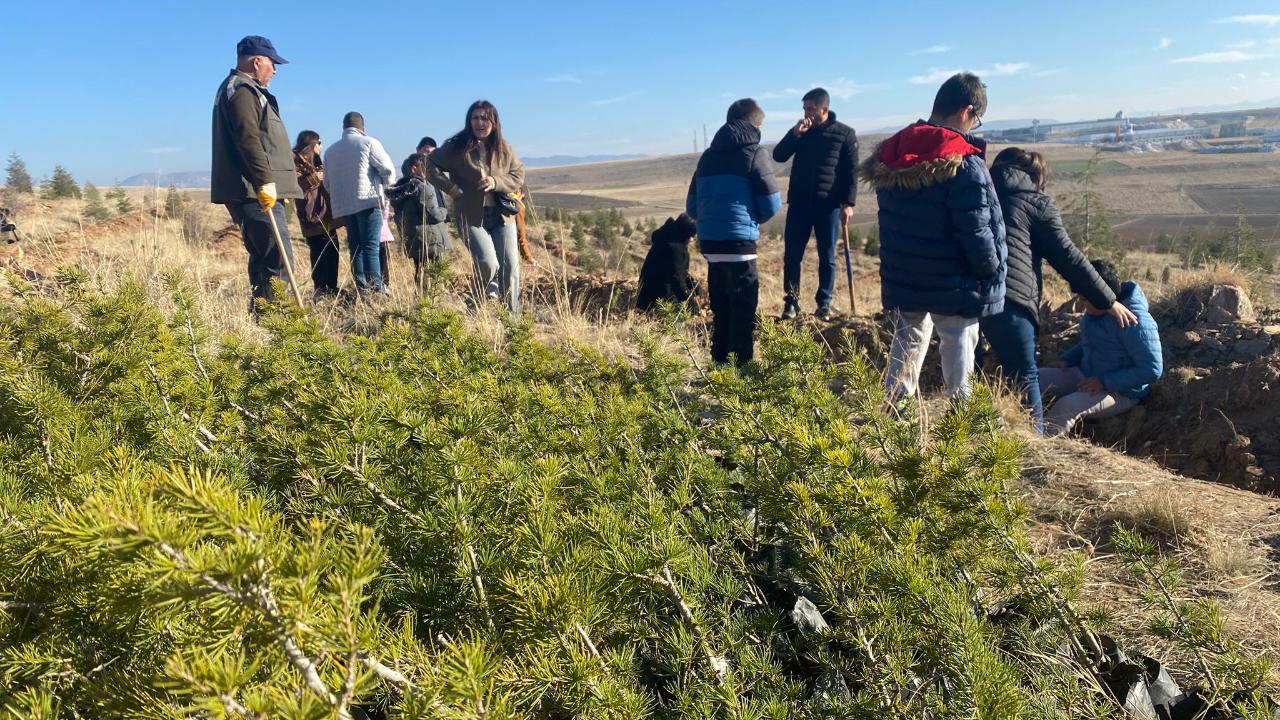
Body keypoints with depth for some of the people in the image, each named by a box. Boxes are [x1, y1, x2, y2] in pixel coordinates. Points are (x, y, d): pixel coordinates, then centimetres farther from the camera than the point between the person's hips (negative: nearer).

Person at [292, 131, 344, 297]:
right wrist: (314, 177, -13)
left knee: (332, 250, 5)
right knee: (319, 252, -12)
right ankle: (320, 289, -10)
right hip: (313, 214, -9)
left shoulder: (317, 162, 27)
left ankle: (331, 287, 9)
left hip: (327, 214, 9)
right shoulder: (296, 161, -1)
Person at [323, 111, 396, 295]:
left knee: (356, 247, 9)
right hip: (369, 202, -5)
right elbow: (388, 170, -5)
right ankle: (376, 287, -18)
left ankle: (361, 287, 5)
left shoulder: (330, 151, 16)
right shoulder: (368, 142, 0)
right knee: (371, 246, -9)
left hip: (343, 206, 5)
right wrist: (383, 183, 14)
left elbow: (327, 183, 19)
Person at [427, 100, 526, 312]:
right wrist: (449, 187, -7)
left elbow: (519, 175, 5)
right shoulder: (457, 147, -3)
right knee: (488, 264, -18)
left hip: (501, 215, 4)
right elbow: (430, 164, 4)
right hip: (472, 216, -3)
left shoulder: (503, 149, 5)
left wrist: (495, 182, -12)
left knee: (511, 267, 0)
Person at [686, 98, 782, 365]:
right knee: (744, 310, -2)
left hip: (708, 241, 6)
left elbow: (692, 206, 15)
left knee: (721, 308, 14)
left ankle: (720, 362, 19)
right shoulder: (754, 152, -2)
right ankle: (743, 364, -2)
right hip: (739, 242, -6)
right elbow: (772, 203, -4)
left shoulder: (708, 155, 15)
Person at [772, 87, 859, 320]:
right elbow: (778, 156, 1)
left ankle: (824, 303, 14)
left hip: (829, 205, -2)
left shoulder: (845, 134, 1)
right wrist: (795, 133, -11)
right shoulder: (800, 131, 10)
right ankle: (791, 301, 10)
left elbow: (852, 171, -1)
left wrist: (848, 203, -8)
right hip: (799, 204, 2)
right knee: (792, 255, 1)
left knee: (827, 257, 4)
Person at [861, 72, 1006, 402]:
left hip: (901, 278, 6)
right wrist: (992, 272, -4)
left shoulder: (891, 154, 2)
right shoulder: (963, 163, -20)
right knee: (958, 348, 9)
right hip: (951, 285, -6)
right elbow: (975, 230, -19)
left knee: (907, 343, 19)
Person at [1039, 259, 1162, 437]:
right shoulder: (1096, 310, 0)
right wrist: (1067, 359, 3)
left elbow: (1152, 370, -24)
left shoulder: (1136, 323, -25)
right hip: (1085, 376, 8)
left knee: (1066, 406, -34)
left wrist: (1105, 382, -26)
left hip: (1120, 392, -8)